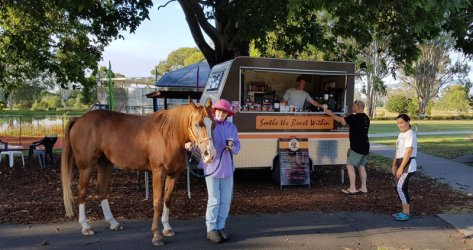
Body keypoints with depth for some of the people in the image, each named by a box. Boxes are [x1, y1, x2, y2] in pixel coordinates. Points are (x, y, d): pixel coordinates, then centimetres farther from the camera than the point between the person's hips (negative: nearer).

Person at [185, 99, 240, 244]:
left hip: (227, 168, 4)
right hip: (212, 168, -4)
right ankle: (211, 230, 16)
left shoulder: (232, 127, 4)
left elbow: (237, 149, 5)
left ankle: (220, 227, 25)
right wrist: (190, 144, -34)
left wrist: (232, 147, -16)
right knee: (214, 200, 1)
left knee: (226, 200, 10)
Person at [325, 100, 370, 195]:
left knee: (350, 166, -3)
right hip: (365, 146, 9)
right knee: (361, 166, 14)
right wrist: (346, 122, 20)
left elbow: (340, 120, -12)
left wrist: (331, 113, 2)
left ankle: (352, 188, -2)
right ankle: (364, 188, 16)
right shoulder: (366, 118, 13)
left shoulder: (355, 117, -16)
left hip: (357, 147, -9)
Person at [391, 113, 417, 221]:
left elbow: (408, 152, -19)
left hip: (408, 164, -9)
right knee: (399, 187, 10)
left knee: (400, 187, -12)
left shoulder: (410, 135, -13)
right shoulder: (401, 135, 16)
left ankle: (406, 213, -4)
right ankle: (405, 211, 20)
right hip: (401, 163, 9)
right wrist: (394, 165, 14)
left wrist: (401, 167, -22)